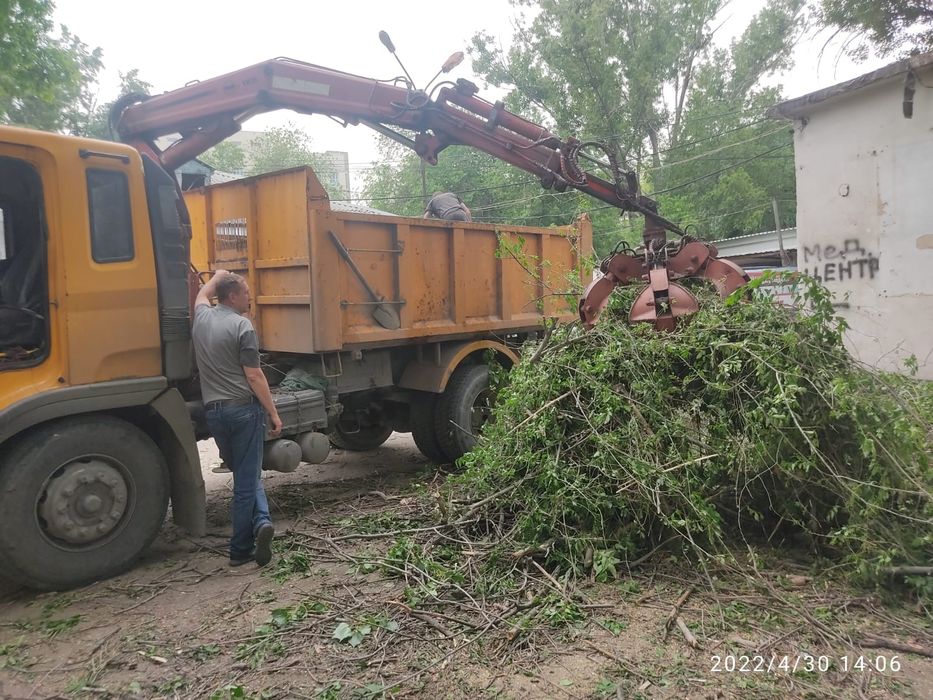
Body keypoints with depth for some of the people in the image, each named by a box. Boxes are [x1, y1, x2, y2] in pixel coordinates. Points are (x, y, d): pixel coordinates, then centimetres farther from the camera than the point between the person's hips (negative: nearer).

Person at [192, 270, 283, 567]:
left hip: (213, 410, 6)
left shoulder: (202, 317, 8)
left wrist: (219, 275, 49)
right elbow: (254, 377, -13)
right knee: (247, 481, 2)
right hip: (244, 409, -5)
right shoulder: (242, 326, -10)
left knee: (243, 475, 17)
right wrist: (273, 413, -8)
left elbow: (203, 294, 34)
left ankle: (260, 521, 6)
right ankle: (244, 544, 2)